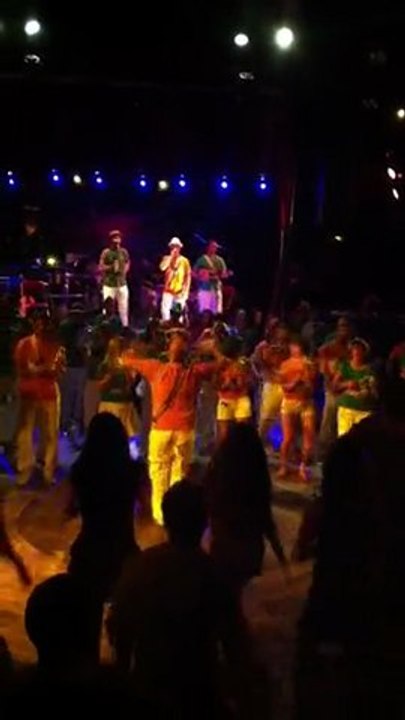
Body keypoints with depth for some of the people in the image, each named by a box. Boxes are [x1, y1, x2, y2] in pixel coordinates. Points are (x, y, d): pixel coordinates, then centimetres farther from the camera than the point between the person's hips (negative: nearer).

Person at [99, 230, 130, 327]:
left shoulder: (124, 252, 5)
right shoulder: (106, 252, -6)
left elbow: (128, 263, 21)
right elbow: (101, 267, -6)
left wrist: (125, 270, 4)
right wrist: (111, 267, -19)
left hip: (122, 284, 4)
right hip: (109, 284, -4)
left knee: (124, 307, 8)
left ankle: (125, 326, 17)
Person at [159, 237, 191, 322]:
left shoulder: (184, 260, 2)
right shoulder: (167, 258, 3)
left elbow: (188, 276, 3)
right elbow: (162, 268, -18)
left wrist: (186, 291, -3)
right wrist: (171, 256, -17)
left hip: (180, 291, 0)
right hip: (168, 290, 0)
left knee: (180, 312, 0)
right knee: (165, 310, -10)